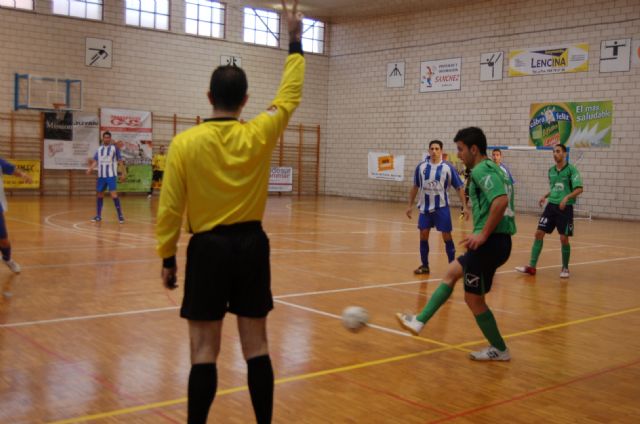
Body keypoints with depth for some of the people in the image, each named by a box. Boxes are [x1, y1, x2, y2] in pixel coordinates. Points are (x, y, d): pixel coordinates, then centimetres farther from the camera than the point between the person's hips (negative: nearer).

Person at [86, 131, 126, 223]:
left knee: (114, 194, -15)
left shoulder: (114, 148, -2)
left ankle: (120, 215, -9)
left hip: (111, 175, -5)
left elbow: (120, 160, -1)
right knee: (99, 194, 10)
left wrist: (124, 173, -6)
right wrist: (90, 169, -11)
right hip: (101, 175, 5)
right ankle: (98, 216, 20)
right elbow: (95, 161, 8)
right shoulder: (99, 149, 10)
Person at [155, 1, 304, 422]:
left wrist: (167, 256, 6)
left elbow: (170, 209, -6)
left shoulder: (185, 142, -8)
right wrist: (296, 42, 20)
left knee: (205, 350, 4)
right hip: (251, 244, 2)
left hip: (208, 247, -2)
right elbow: (290, 94, 11)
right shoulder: (259, 135, -5)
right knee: (256, 345, 11)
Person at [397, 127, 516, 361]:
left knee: (474, 298, 2)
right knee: (451, 273, 20)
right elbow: (503, 201, 20)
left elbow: (501, 201, -27)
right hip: (495, 240, 10)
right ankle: (420, 321, 26)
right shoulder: (493, 168, 17)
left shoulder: (482, 170, -12)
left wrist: (483, 234, -22)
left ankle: (499, 349, 16)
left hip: (491, 242, -10)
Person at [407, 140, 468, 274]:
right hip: (425, 207, 3)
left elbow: (459, 187, -2)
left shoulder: (448, 167, -7)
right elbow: (415, 187, 11)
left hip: (441, 208, -3)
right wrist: (410, 205, 9)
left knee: (447, 237, 0)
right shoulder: (421, 166, 1)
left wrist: (464, 206, -8)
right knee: (423, 235, 5)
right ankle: (425, 265, 17)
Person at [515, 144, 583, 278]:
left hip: (565, 208, -5)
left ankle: (565, 268, 16)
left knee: (564, 238, -4)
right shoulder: (551, 170, 11)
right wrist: (545, 196, 8)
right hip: (551, 206, 5)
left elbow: (579, 189, -14)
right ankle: (531, 267, 2)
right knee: (539, 234, -2)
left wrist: (567, 197, -28)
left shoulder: (571, 170, -7)